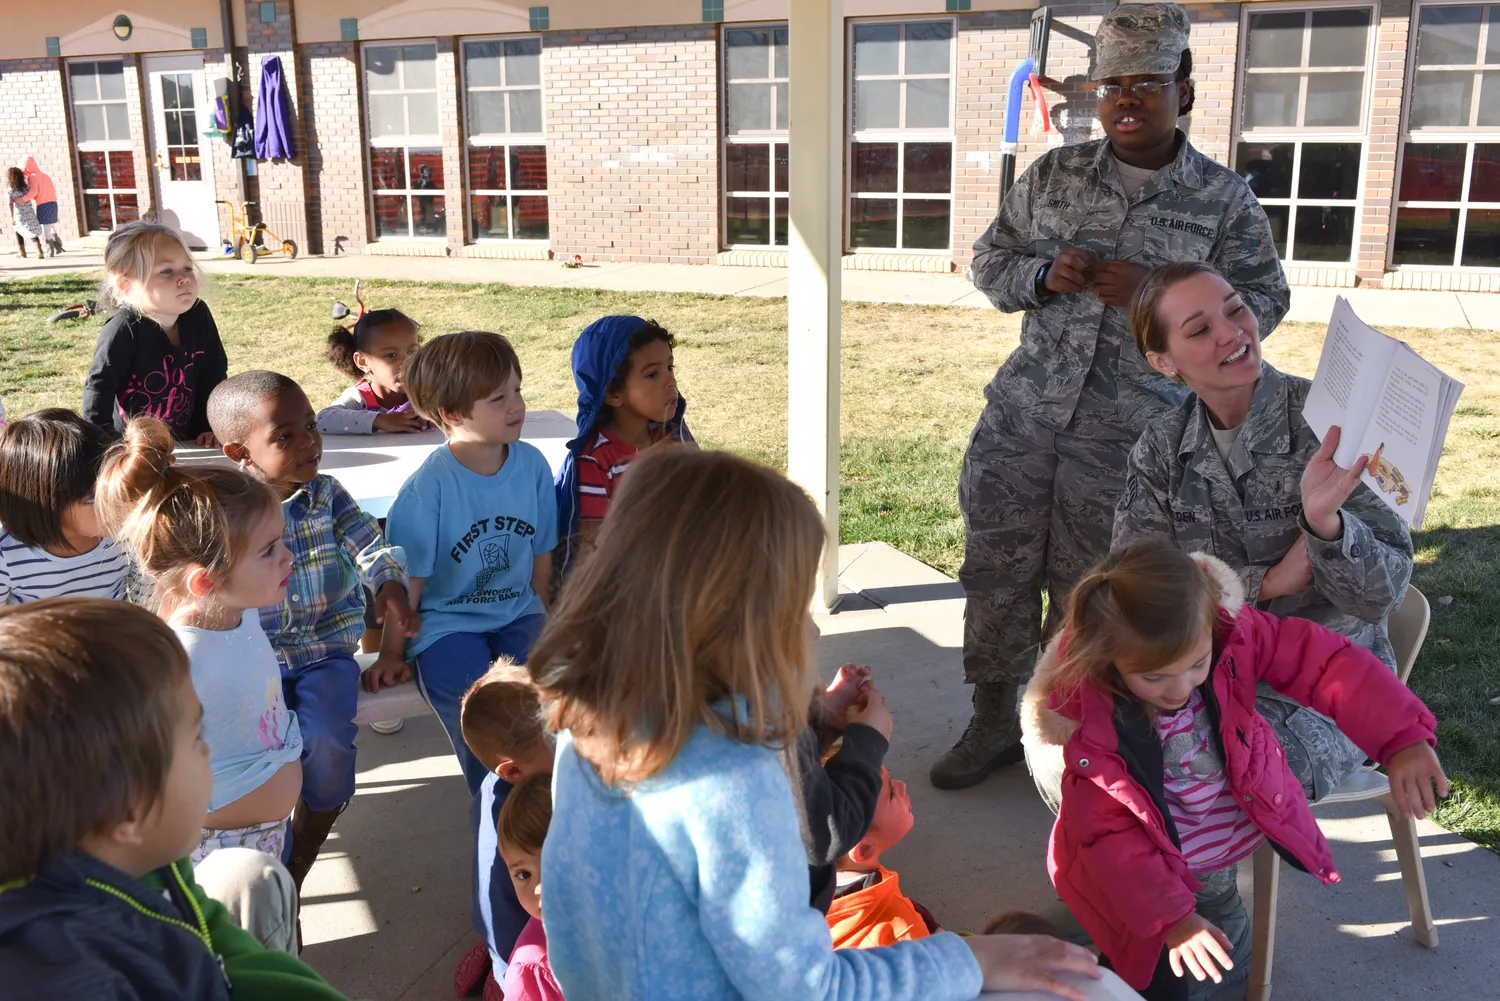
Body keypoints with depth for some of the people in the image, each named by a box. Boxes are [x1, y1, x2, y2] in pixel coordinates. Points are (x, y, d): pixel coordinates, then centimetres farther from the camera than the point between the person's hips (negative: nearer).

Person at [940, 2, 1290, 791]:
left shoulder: (1224, 200, 1)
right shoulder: (1053, 176, 8)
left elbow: (1263, 302, -1)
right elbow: (989, 260, 12)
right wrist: (1045, 276, -12)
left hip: (1127, 434, -2)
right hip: (1022, 414, 3)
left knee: (1085, 591, 7)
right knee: (996, 567, 5)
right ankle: (993, 722, 22)